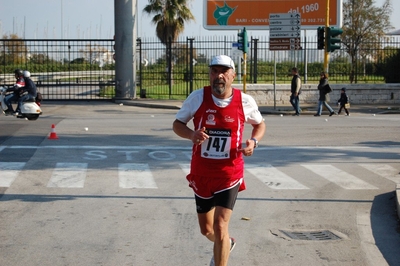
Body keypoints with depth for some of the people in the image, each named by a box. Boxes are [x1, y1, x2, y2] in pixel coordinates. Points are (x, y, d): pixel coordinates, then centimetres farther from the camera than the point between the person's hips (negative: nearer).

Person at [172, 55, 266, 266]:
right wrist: (191, 134, -22)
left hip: (230, 174, -2)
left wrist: (253, 141, -10)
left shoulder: (245, 101, -7)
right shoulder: (198, 97, -8)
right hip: (201, 174, 2)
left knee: (220, 226, -14)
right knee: (206, 229, 16)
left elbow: (260, 124, 12)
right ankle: (227, 243, 51)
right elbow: (177, 124, 1)